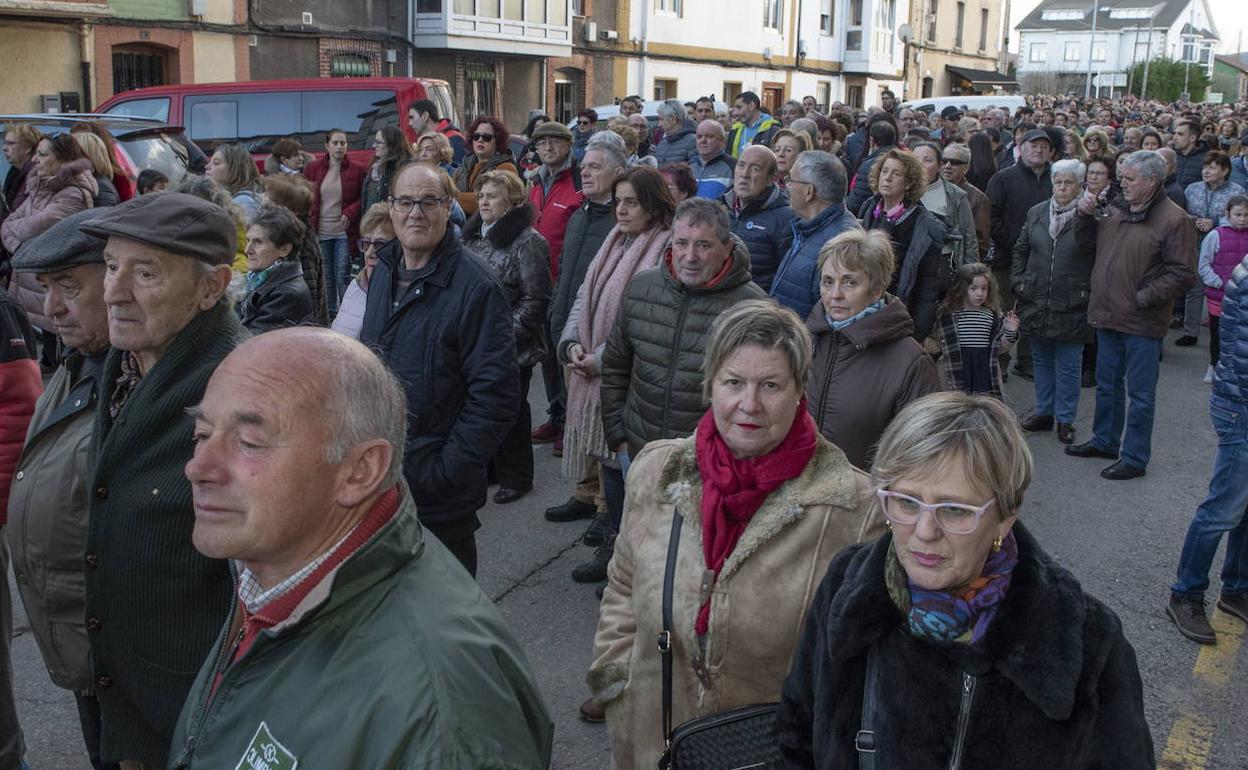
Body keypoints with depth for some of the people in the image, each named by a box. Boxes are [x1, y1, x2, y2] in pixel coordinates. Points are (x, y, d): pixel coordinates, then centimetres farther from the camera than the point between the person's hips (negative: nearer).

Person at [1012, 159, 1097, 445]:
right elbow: (1020, 250, 14)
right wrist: (1019, 281, 7)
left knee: (1069, 365, 6)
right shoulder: (1037, 213, 6)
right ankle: (1044, 412, 29)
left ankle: (1065, 419, 17)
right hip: (1037, 303, 5)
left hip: (1071, 306, -4)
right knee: (1042, 360, 16)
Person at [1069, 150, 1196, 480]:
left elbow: (1181, 274, -16)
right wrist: (1084, 214, 5)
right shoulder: (1115, 213, 9)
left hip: (1142, 323, -7)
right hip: (1109, 316, 8)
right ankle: (1104, 441, 36)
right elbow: (1085, 238, 24)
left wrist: (1143, 298, -17)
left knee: (1140, 394, 3)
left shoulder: (1174, 220, -13)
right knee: (1107, 385, 20)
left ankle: (1134, 459, 12)